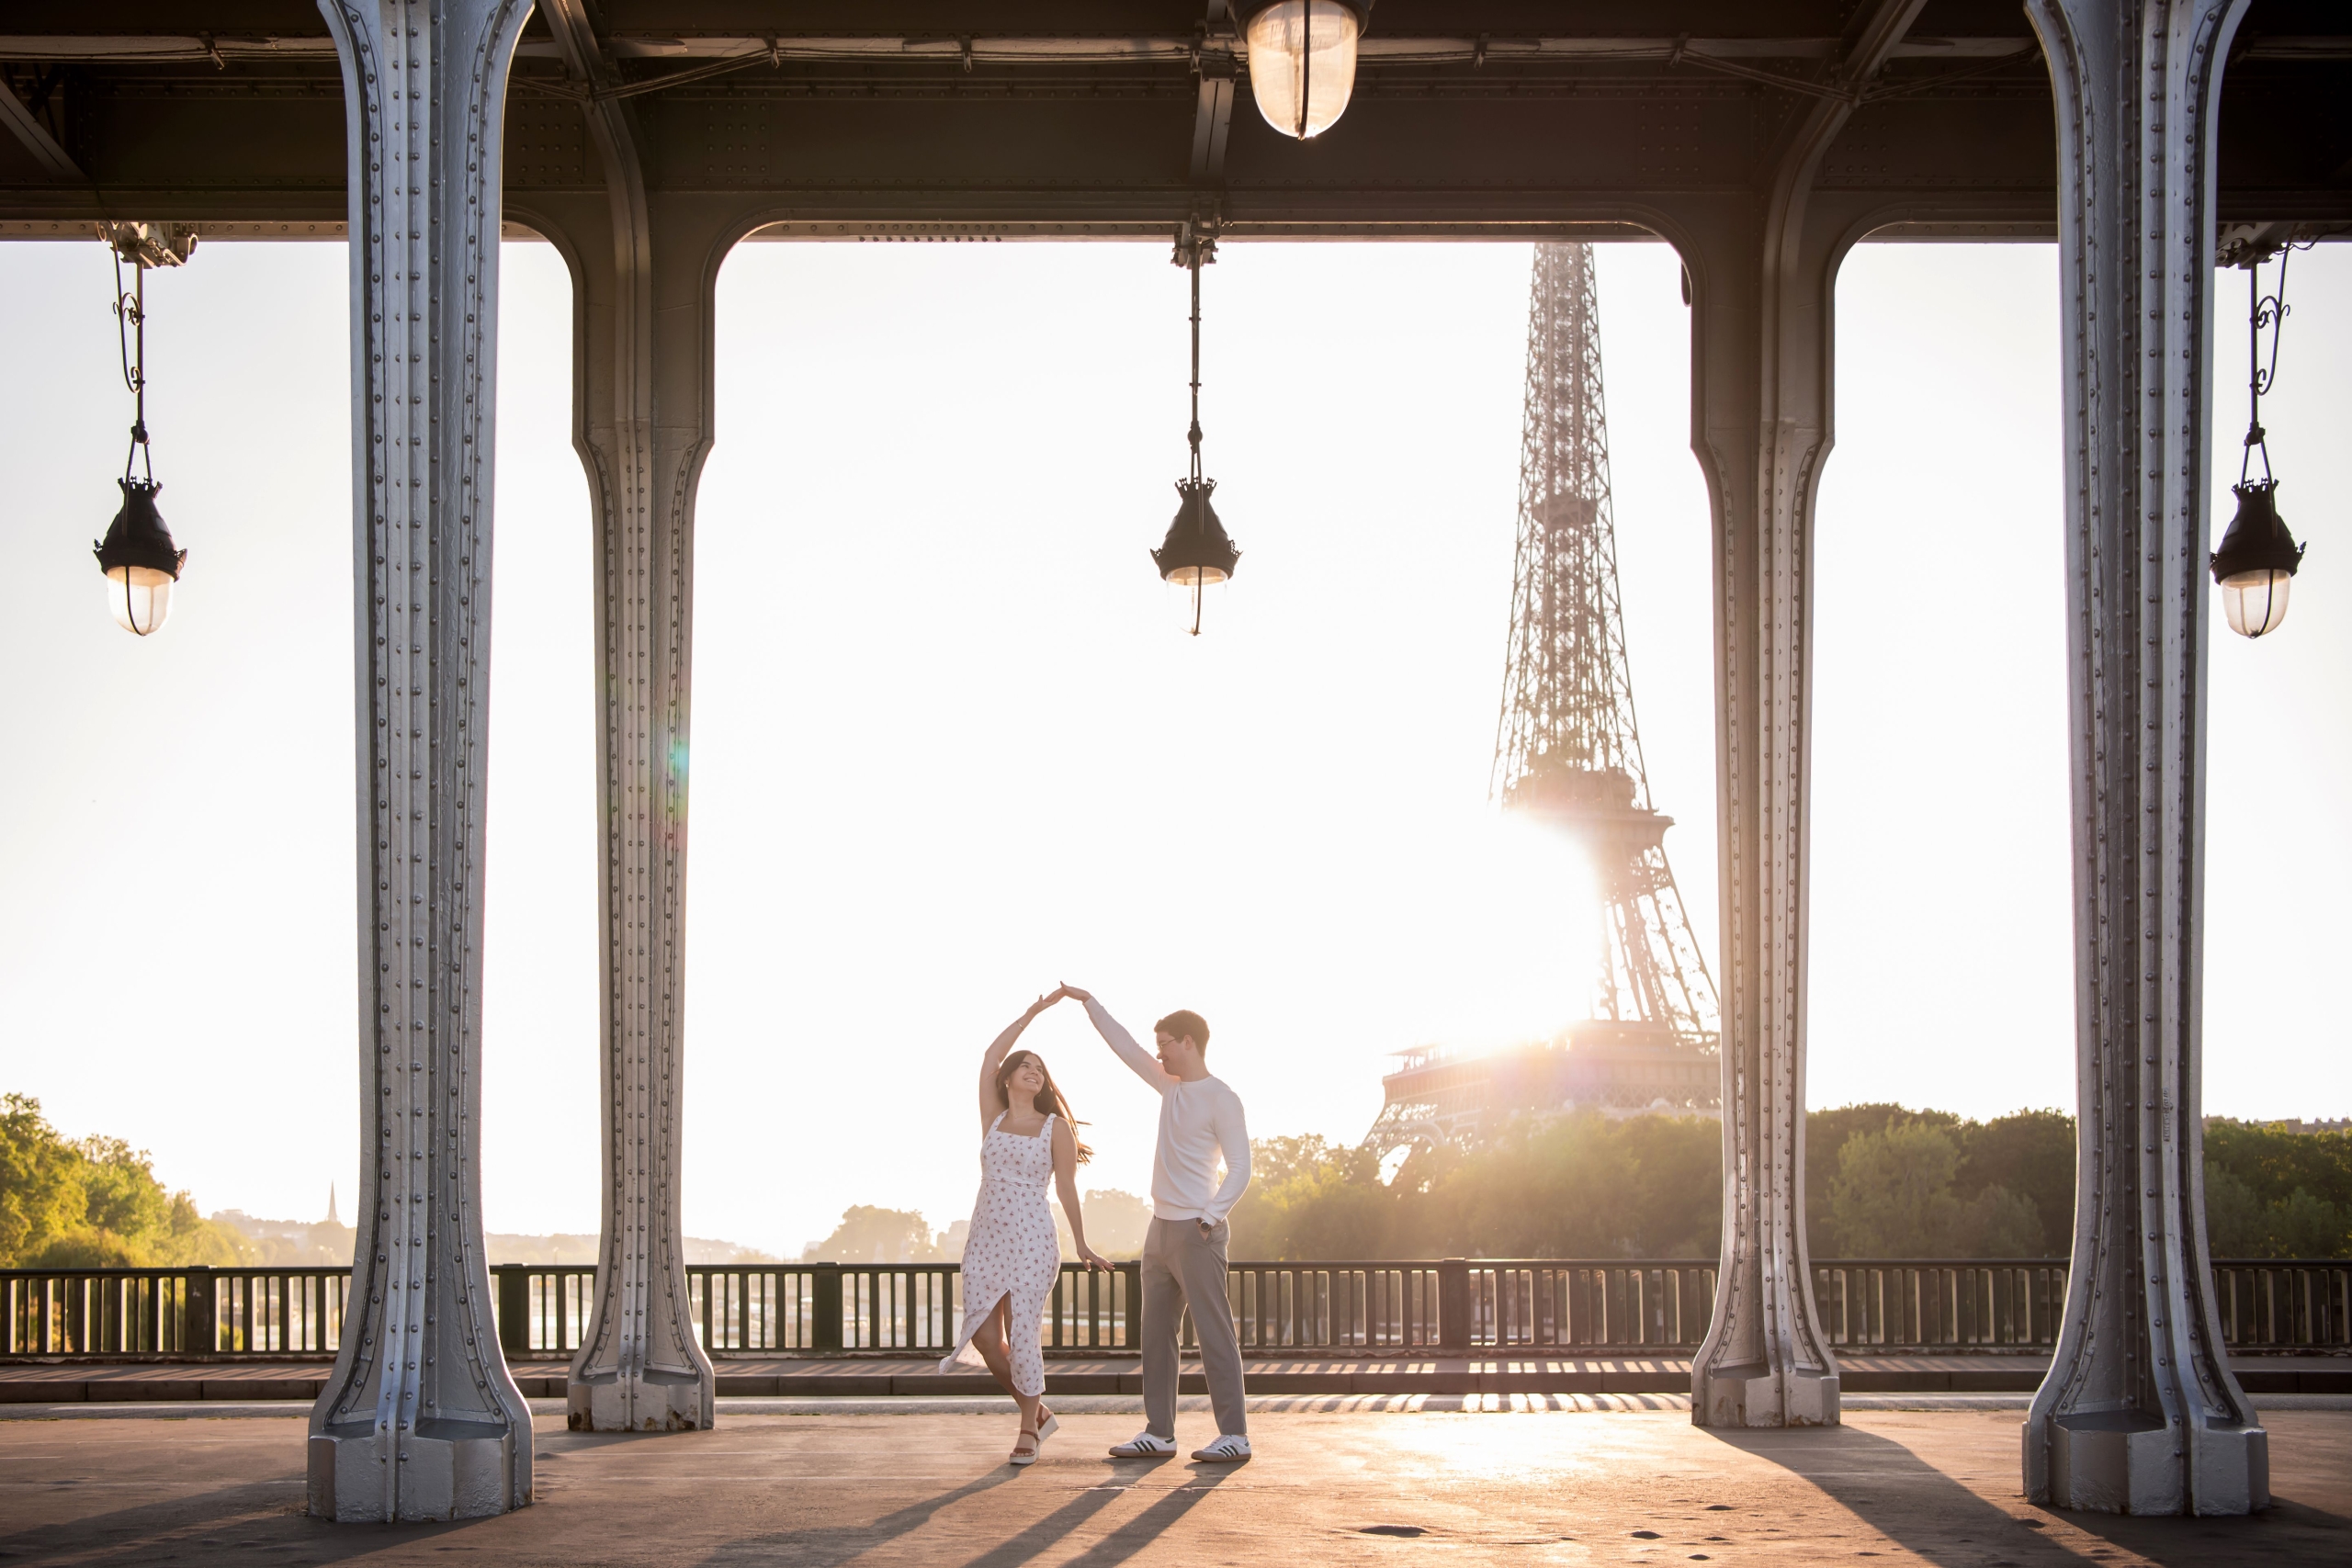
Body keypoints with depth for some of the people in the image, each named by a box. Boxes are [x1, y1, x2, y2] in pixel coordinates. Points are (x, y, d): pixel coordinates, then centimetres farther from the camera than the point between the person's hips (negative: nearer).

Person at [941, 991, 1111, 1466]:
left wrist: (1082, 1245, 6)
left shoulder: (1055, 1127, 3)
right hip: (986, 1236, 3)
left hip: (1032, 1239, -3)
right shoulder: (993, 1119, 10)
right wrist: (1032, 1013, 8)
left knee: (1021, 1334, -8)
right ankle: (1037, 1412, 18)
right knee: (984, 1336, -2)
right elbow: (990, 1058, 5)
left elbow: (1067, 1187, 5)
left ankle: (1028, 1431, 4)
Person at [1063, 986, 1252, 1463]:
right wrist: (1087, 1002, 25)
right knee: (1156, 1334, 9)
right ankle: (1159, 1432, 13)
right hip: (1161, 1228, 9)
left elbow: (1240, 1167, -13)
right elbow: (1126, 1047, 24)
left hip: (1196, 1232, -9)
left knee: (1214, 1332, -9)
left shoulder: (1220, 1098, -9)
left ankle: (1234, 1435, -9)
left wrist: (1209, 1217, -22)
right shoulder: (1170, 1086, 13)